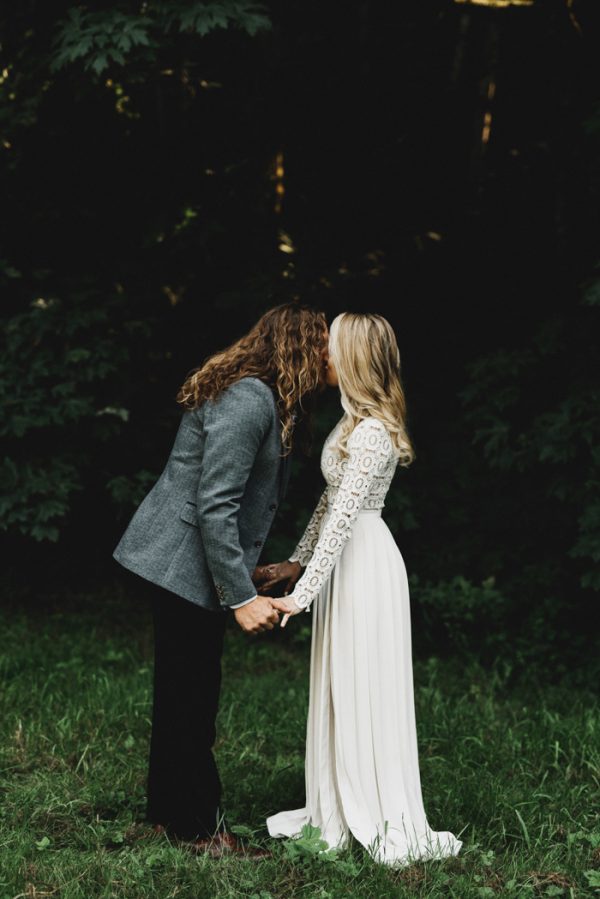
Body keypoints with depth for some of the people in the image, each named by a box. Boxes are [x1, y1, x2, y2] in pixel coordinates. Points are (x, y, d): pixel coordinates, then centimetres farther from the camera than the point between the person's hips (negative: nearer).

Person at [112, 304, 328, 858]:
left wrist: (248, 573, 18)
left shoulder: (261, 397, 11)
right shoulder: (249, 400, -22)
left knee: (183, 691, 19)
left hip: (177, 563, 11)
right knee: (192, 694, 1)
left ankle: (170, 810, 31)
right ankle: (197, 826, 13)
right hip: (185, 564, -11)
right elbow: (214, 507, -25)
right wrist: (242, 597, -23)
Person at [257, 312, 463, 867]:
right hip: (347, 560, 10)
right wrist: (296, 562, 16)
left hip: (364, 564, -10)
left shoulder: (372, 431, -20)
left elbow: (343, 516, -24)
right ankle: (337, 811, 24)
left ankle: (384, 823, 9)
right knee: (339, 688, 14)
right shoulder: (356, 421, 10)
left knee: (364, 689, -1)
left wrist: (303, 592, -24)